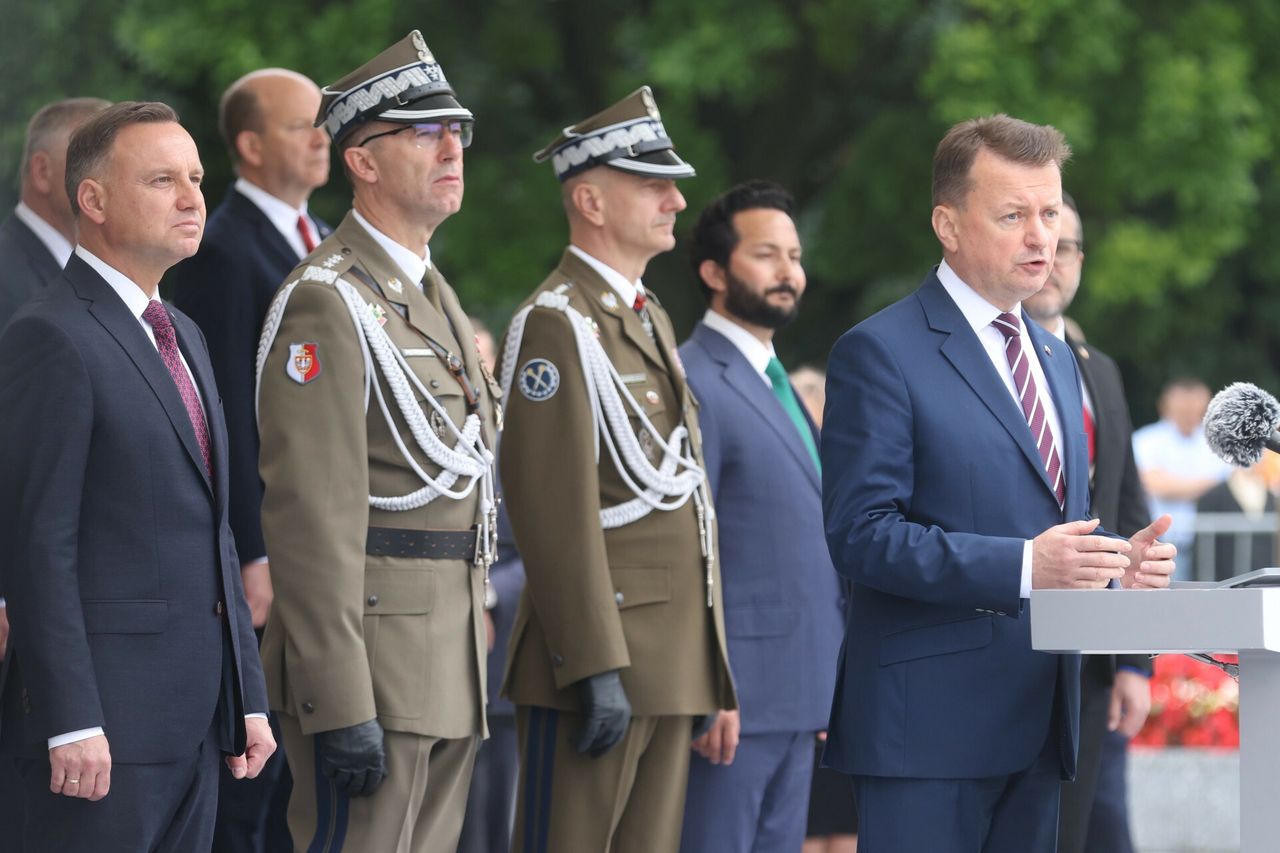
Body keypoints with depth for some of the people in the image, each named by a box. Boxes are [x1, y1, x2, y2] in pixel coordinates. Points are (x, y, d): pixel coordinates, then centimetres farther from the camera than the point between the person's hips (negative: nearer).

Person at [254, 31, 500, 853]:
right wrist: (341, 706, -24)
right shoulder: (326, 300, -13)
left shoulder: (433, 294, 18)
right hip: (372, 658, -9)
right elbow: (312, 516, -20)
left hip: (450, 664, 9)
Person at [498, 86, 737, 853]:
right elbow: (557, 512, -18)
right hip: (600, 653, -9)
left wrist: (710, 667, 19)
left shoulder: (651, 319, 19)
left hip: (676, 664, 9)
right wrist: (596, 669, -23)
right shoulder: (557, 325, -11)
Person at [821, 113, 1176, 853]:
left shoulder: (1056, 359, 19)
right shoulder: (880, 353, -6)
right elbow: (861, 535, -14)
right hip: (930, 722, -7)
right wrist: (1023, 566, -24)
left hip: (1039, 722, 7)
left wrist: (1119, 560, 3)